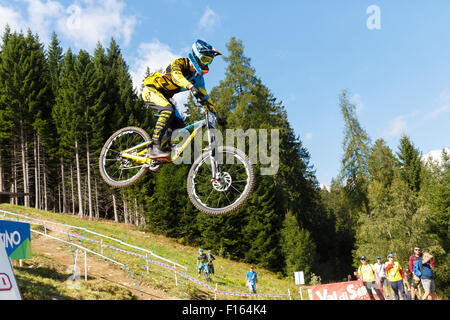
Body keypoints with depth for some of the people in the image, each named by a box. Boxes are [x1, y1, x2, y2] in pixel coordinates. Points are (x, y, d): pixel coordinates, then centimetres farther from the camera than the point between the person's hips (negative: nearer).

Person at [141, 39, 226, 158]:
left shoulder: (197, 77, 1)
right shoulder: (180, 63, -21)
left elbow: (204, 96, 5)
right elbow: (176, 75, -43)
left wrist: (217, 115, -2)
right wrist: (191, 87, -61)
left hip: (163, 96, 8)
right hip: (151, 89, -8)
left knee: (180, 126, -6)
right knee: (169, 110, -35)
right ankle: (155, 148, -40)